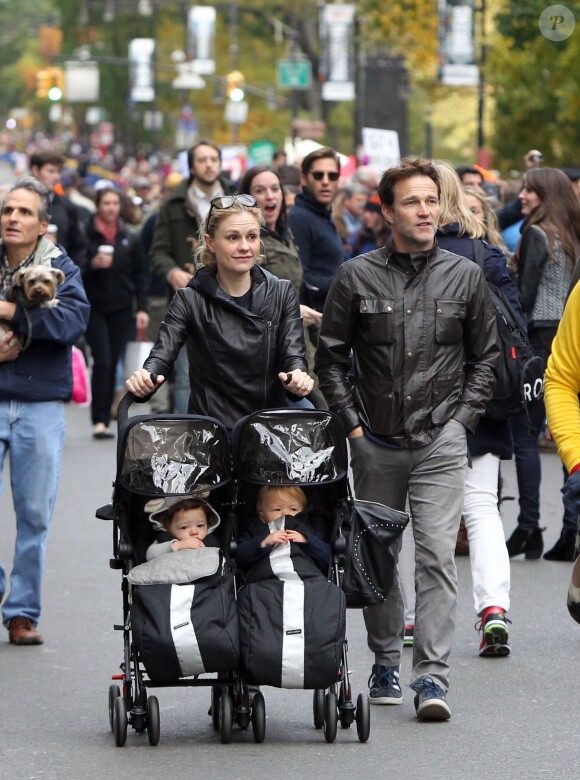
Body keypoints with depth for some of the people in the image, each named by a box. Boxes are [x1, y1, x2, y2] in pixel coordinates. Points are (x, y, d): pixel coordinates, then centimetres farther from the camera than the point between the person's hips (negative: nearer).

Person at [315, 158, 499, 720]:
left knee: (437, 553, -11)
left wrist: (462, 420, 2)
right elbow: (330, 357, 7)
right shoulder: (357, 277, 1)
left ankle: (432, 674, -13)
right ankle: (385, 663, 24)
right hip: (375, 442, 1)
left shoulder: (464, 277, 4)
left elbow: (485, 357, 12)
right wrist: (352, 421, 0)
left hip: (440, 441, -1)